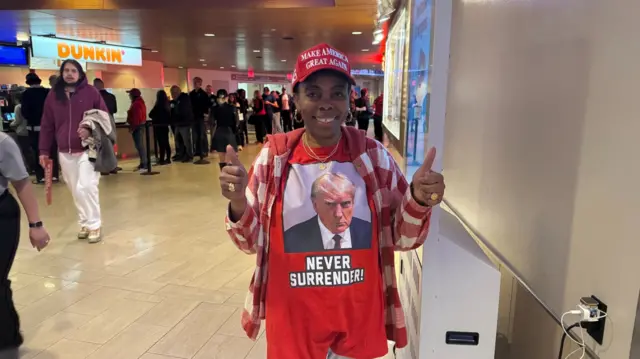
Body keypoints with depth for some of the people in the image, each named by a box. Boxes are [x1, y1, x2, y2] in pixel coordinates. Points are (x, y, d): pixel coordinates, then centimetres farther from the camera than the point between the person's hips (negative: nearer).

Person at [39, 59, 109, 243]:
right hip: (65, 152, 4)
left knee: (85, 187, -12)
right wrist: (44, 150, 6)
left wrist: (91, 130, -19)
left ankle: (94, 225, 1)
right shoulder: (53, 95, 8)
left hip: (88, 149, -4)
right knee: (75, 191, 8)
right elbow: (47, 125, 9)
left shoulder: (90, 91, -2)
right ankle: (85, 223, 21)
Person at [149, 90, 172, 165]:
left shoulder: (158, 105, -14)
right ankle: (168, 159, 14)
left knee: (161, 143, -5)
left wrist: (155, 117, 10)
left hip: (158, 126, -6)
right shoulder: (167, 105, 4)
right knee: (166, 143, 11)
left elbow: (151, 115, -8)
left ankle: (162, 159, -3)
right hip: (165, 125, 6)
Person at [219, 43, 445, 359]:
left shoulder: (374, 155, -8)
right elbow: (251, 241, -3)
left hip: (359, 316, 1)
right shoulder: (274, 156, -9)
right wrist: (238, 204, -24)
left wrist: (417, 202, -23)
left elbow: (401, 238, -3)